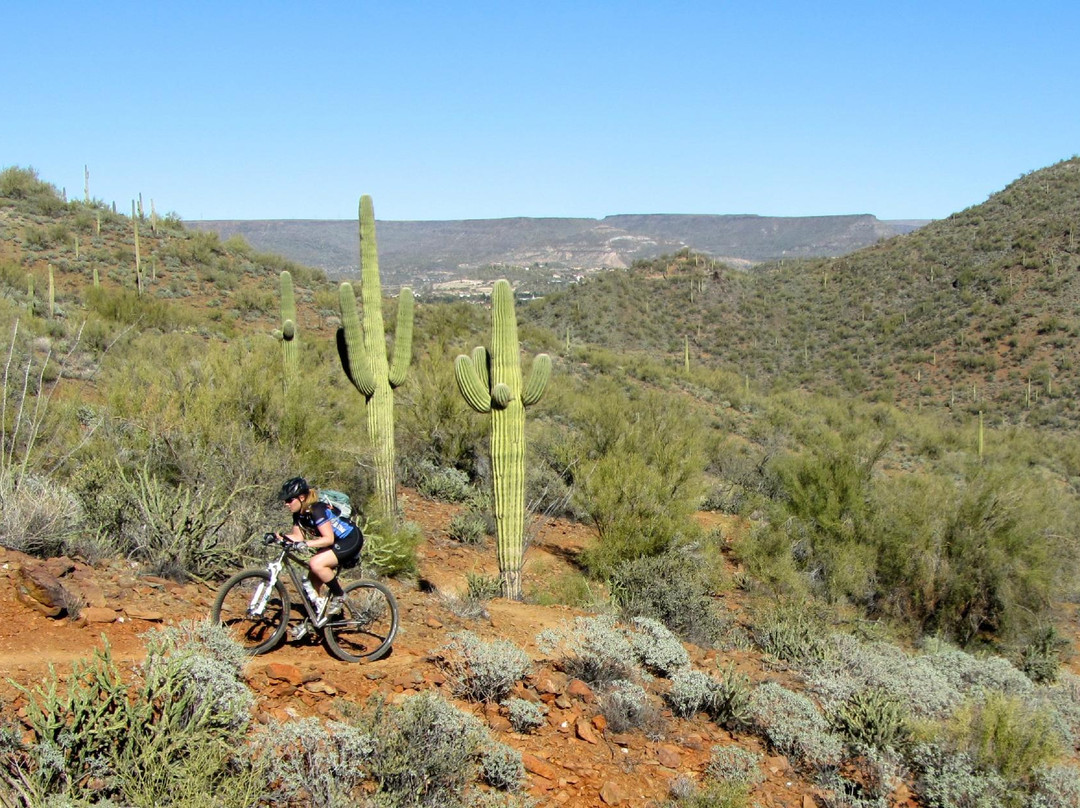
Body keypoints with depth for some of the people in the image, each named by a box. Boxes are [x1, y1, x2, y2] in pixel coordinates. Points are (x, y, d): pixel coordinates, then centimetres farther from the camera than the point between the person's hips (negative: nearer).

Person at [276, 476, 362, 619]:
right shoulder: (299, 514, -1)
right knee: (312, 582, 2)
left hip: (351, 540, -9)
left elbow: (328, 538, -31)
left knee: (316, 564, -27)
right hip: (336, 542, 9)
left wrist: (305, 543, -40)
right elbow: (297, 536, 0)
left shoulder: (316, 510, -27)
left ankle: (339, 595, -9)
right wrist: (279, 536, -16)